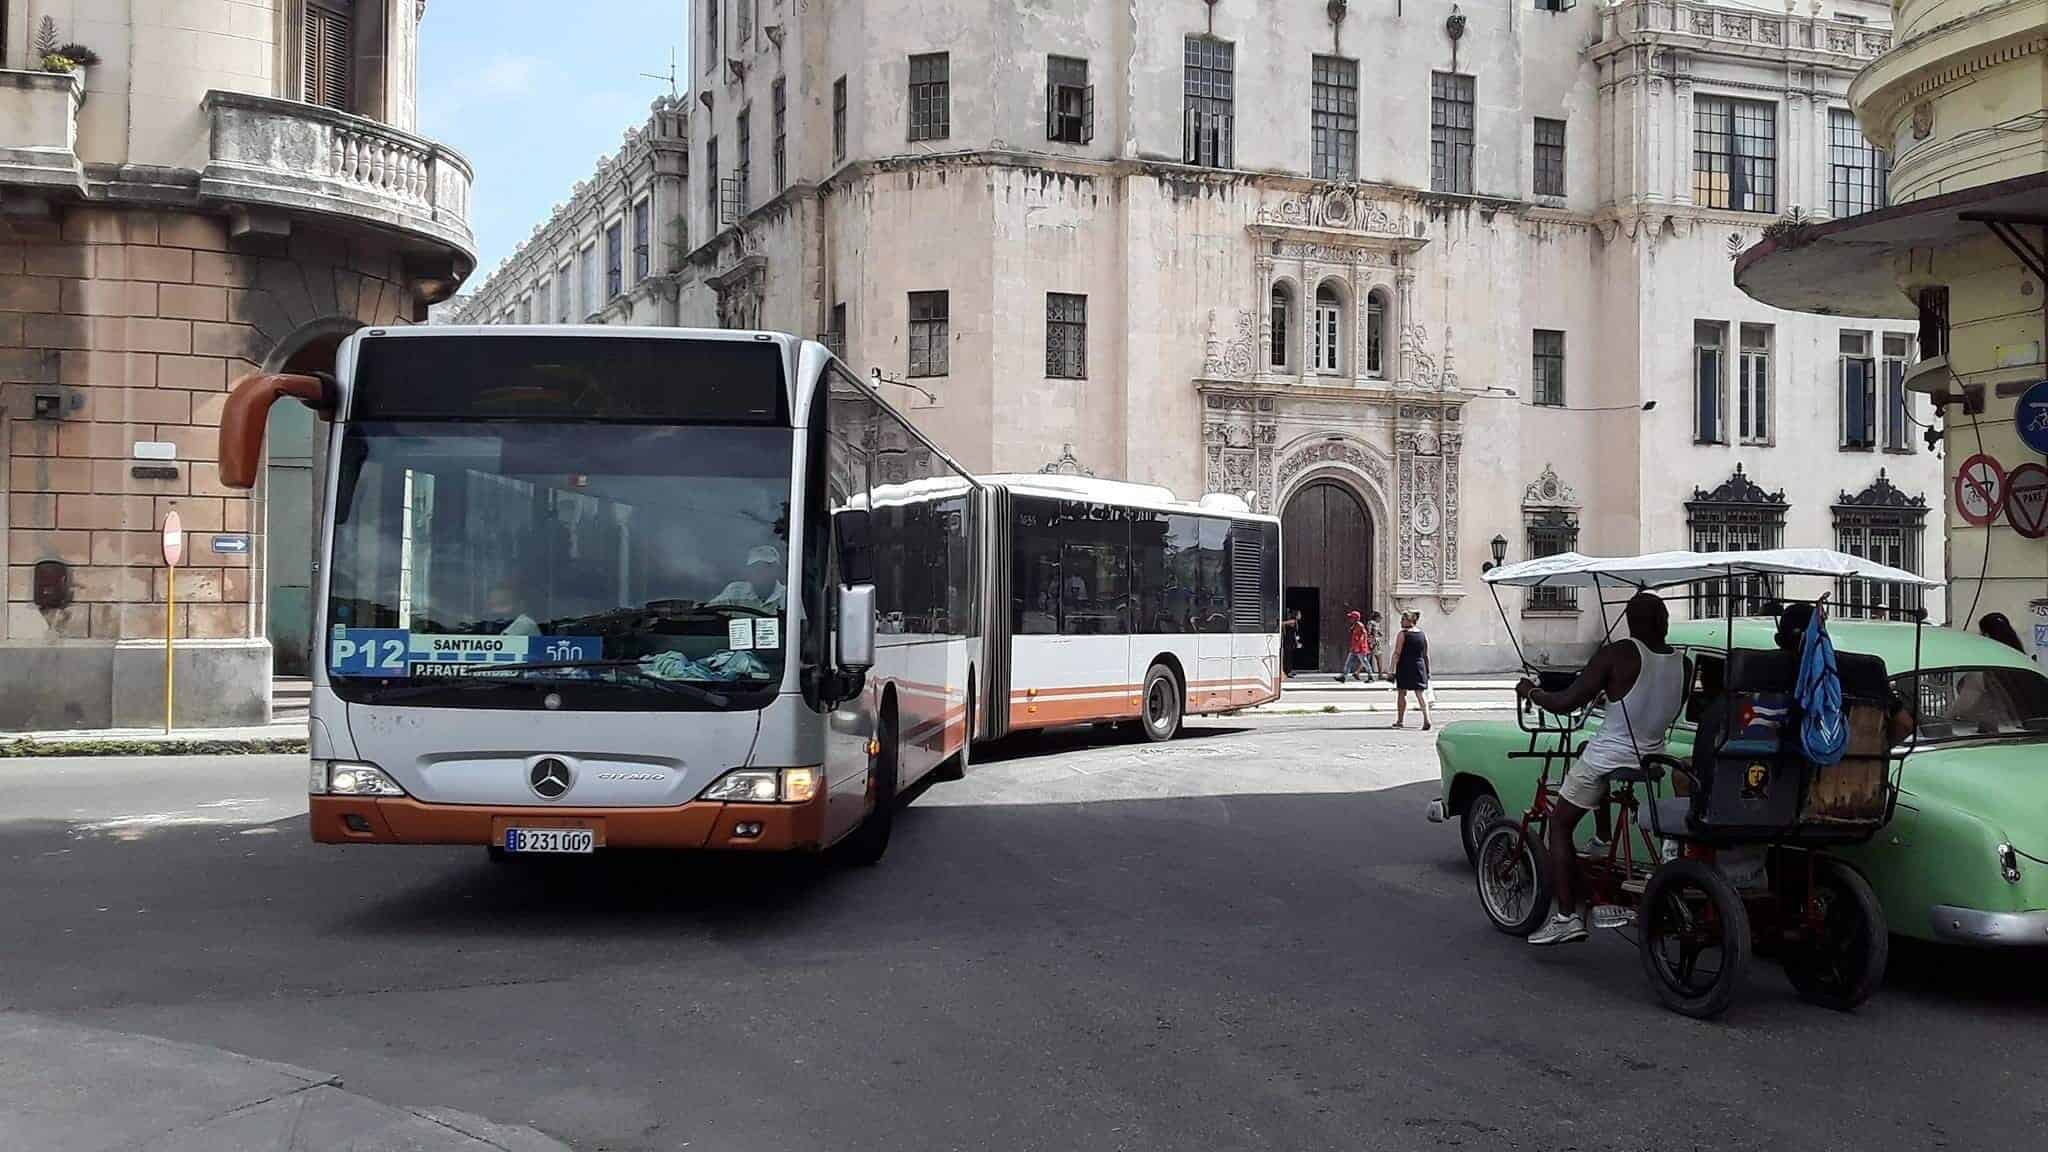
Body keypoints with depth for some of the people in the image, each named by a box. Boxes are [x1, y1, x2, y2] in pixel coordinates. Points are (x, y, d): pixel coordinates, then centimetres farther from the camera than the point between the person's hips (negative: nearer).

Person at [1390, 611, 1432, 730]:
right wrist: (1428, 671, 17)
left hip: (1405, 668, -4)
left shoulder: (1402, 634, -8)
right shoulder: (1423, 635, 8)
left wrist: (1392, 670, -10)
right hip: (1420, 667, 4)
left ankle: (1400, 721, 19)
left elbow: (1397, 653, -12)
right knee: (1421, 694, 1)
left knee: (1401, 693, 11)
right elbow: (1426, 655, 11)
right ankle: (1426, 720, -16)